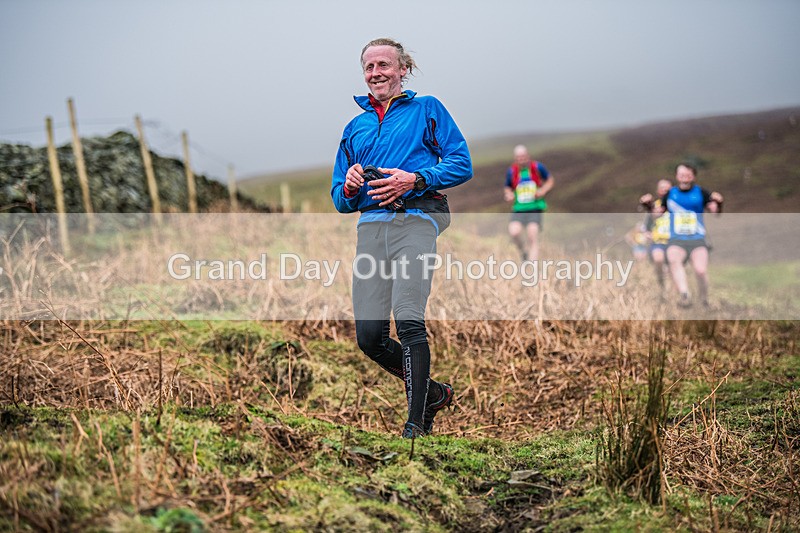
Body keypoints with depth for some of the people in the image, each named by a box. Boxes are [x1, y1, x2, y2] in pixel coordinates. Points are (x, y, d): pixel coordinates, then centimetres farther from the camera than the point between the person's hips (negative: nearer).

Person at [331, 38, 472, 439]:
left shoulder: (426, 109, 15)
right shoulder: (355, 128, 28)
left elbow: (462, 164, 4)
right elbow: (340, 200, 26)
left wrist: (414, 180, -10)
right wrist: (349, 187, 2)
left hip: (414, 217, -5)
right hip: (370, 224, 5)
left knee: (409, 320, -21)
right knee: (369, 336, -4)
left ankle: (416, 423, -16)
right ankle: (432, 392, 19)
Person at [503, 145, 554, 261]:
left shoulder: (537, 167, -3)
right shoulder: (511, 171, 0)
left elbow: (550, 180, 12)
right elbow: (507, 188, 16)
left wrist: (543, 190, -8)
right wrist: (509, 194, -7)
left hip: (535, 208, -1)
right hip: (518, 209, 1)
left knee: (533, 239, -14)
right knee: (514, 232, -24)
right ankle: (524, 251, 7)